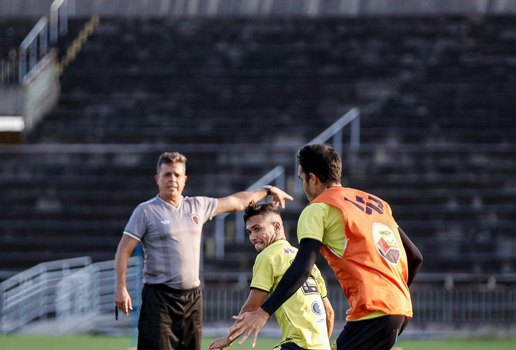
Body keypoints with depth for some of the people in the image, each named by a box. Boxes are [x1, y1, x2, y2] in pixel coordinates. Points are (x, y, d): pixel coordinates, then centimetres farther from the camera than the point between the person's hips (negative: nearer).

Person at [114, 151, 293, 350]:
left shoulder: (198, 206, 12)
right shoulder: (146, 211, -2)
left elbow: (236, 202, 26)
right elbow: (124, 251, -3)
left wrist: (268, 191, 35)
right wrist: (121, 287, -12)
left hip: (192, 297, 5)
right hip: (159, 297, -5)